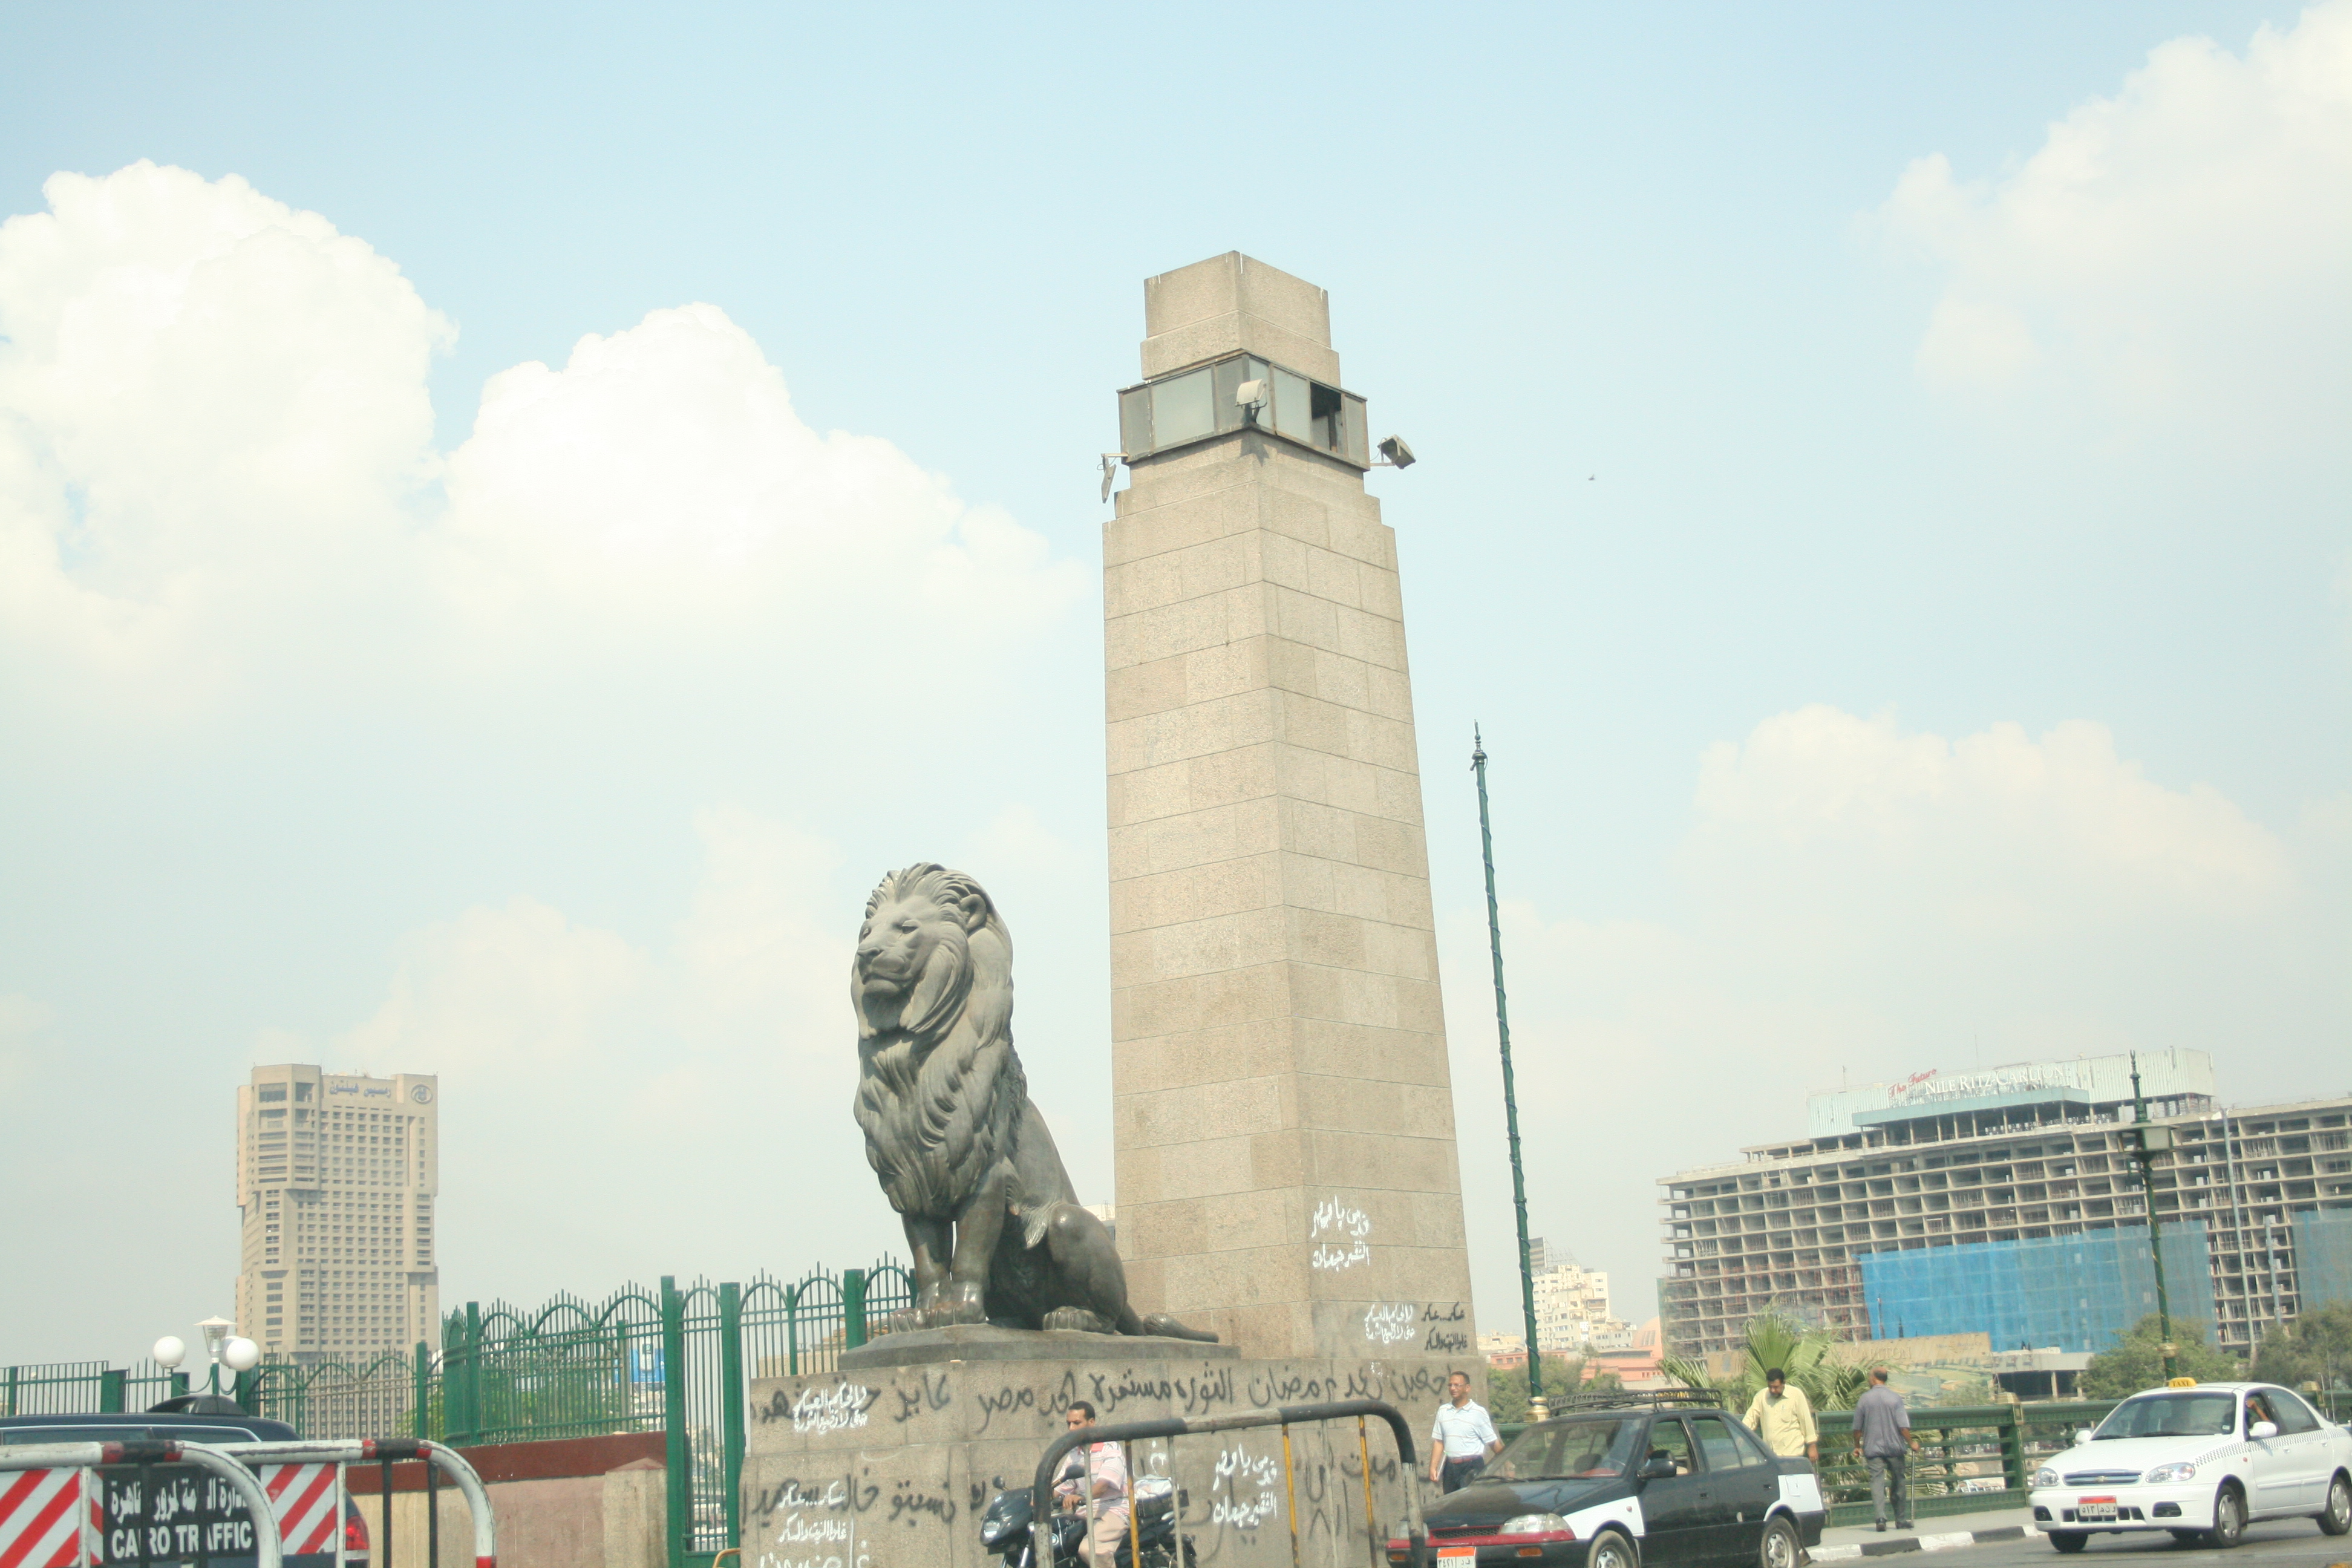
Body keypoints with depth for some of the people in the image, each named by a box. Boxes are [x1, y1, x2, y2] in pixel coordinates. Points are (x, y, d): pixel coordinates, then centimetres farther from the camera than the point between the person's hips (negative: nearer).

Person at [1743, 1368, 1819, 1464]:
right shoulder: (1761, 1397, 6)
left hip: (1792, 1453, -3)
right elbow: (1750, 1419, 6)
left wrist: (1812, 1446, 2)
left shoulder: (1796, 1395, -3)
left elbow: (1807, 1421, 1)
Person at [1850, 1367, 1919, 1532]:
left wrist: (1857, 1446, 20)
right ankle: (1901, 1520, 18)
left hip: (1873, 1449, 0)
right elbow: (1903, 1426, -9)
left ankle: (1881, 1517, -21)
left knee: (1877, 1481, -4)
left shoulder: (1864, 1400, 0)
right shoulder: (1895, 1398, -3)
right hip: (1894, 1448, 0)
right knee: (1899, 1482, 12)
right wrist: (1912, 1443, 4)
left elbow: (1857, 1428, 5)